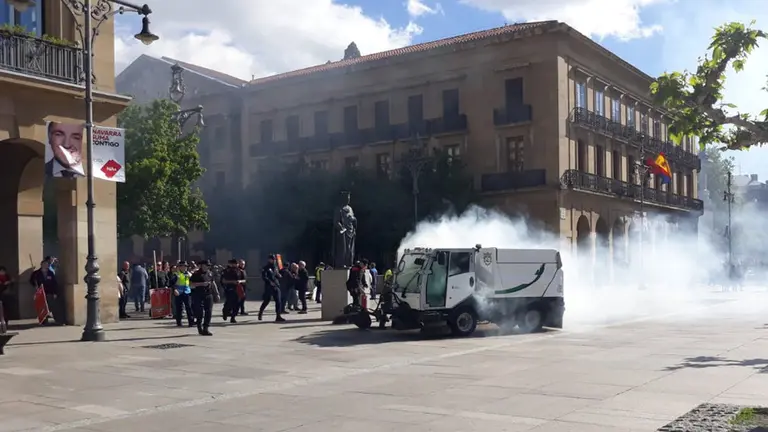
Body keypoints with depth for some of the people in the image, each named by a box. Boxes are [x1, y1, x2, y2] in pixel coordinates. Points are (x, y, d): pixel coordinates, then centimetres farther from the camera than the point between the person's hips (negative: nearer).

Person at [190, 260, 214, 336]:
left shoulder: (210, 273, 14)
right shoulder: (196, 274, -4)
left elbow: (212, 283, 23)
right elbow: (191, 284, -10)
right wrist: (202, 284, -18)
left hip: (208, 294, 5)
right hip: (199, 295, -5)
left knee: (208, 312, -1)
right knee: (200, 312, -3)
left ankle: (205, 328, 5)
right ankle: (199, 328, 12)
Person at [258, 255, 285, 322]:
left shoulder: (274, 268, 17)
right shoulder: (265, 268, -3)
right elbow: (264, 277, -15)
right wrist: (270, 282, -27)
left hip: (276, 287, 6)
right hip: (268, 287, -6)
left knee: (278, 301, -5)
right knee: (266, 301, 3)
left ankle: (278, 316, -6)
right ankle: (260, 313, 26)